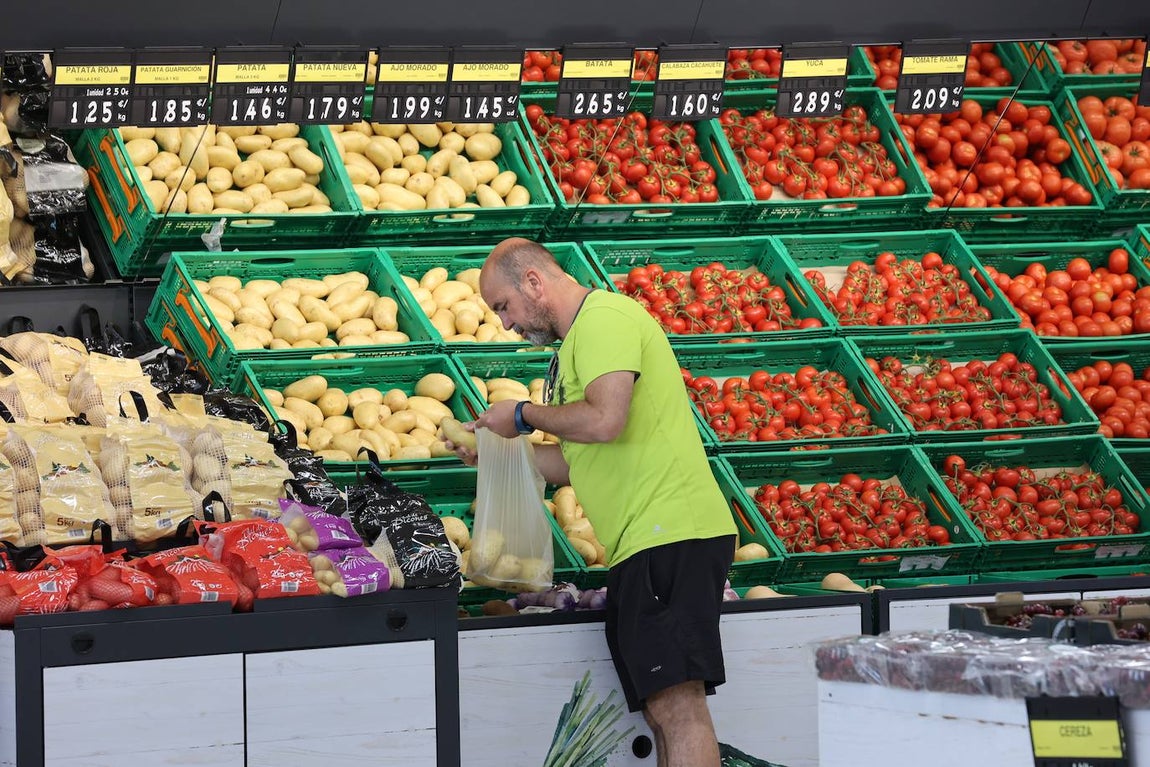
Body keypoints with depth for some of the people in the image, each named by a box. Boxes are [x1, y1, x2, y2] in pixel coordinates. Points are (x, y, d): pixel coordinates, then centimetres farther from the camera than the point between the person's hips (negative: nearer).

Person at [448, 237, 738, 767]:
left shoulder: (604, 317, -7)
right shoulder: (579, 339, 25)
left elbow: (605, 421, -22)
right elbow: (581, 462, 29)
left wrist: (524, 416, -7)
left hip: (670, 534, -11)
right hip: (643, 546, 11)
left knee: (675, 703, -18)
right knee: (663, 709, 7)